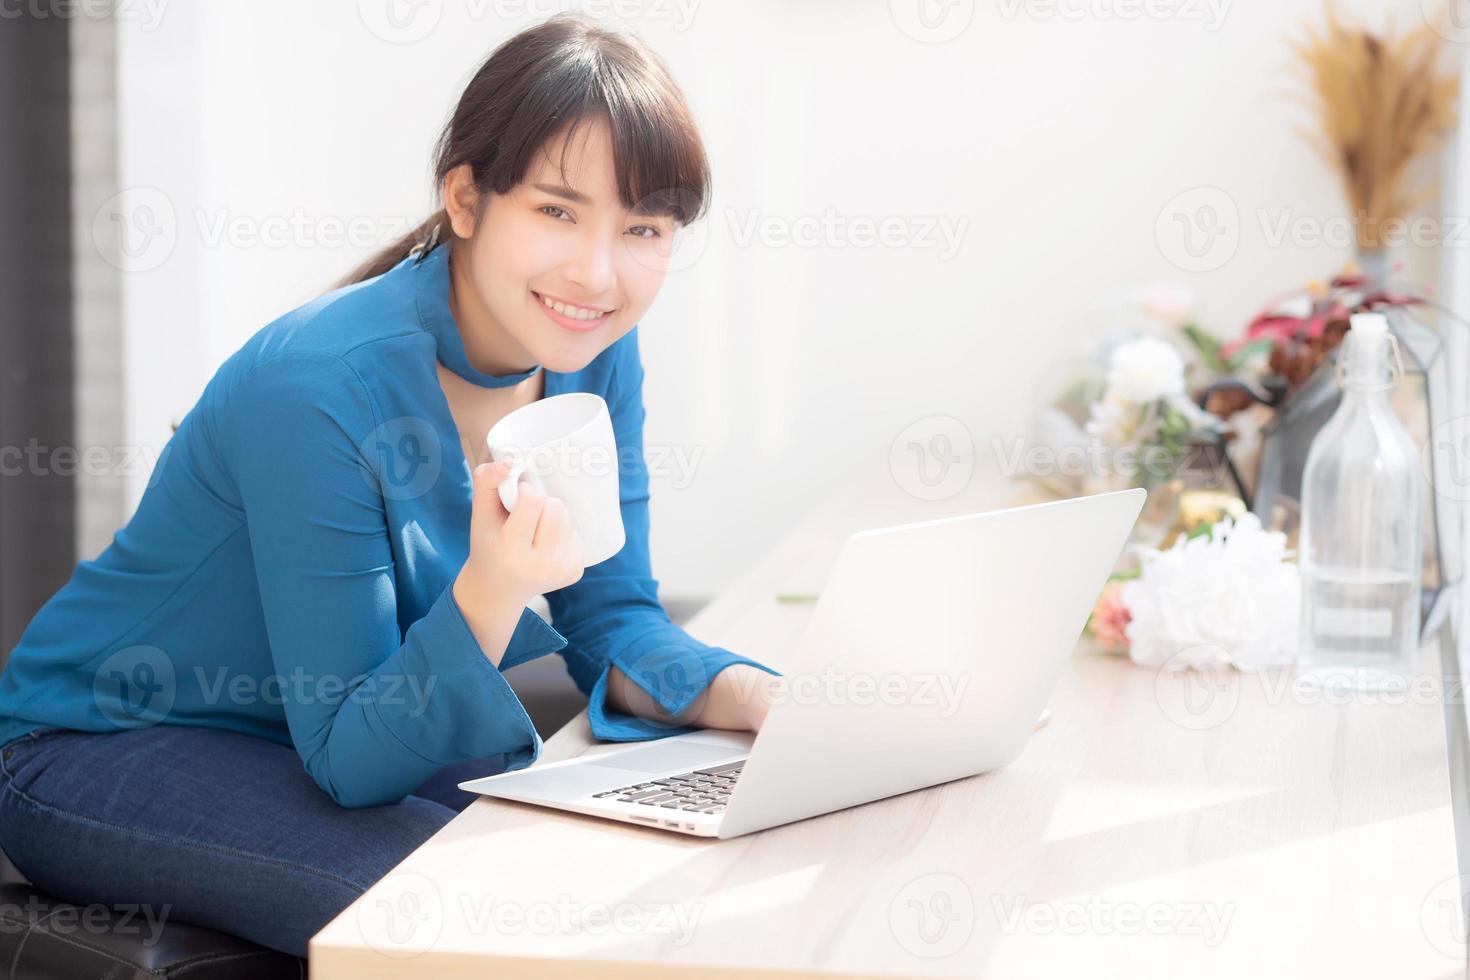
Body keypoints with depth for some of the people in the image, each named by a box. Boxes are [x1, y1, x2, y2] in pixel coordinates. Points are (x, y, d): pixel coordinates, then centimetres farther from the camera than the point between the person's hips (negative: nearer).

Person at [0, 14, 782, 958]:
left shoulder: (596, 353, -8)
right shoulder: (321, 388, -30)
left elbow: (614, 624, -4)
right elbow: (350, 757, -26)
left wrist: (762, 700, -24)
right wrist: (493, 590, -44)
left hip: (358, 735, 7)